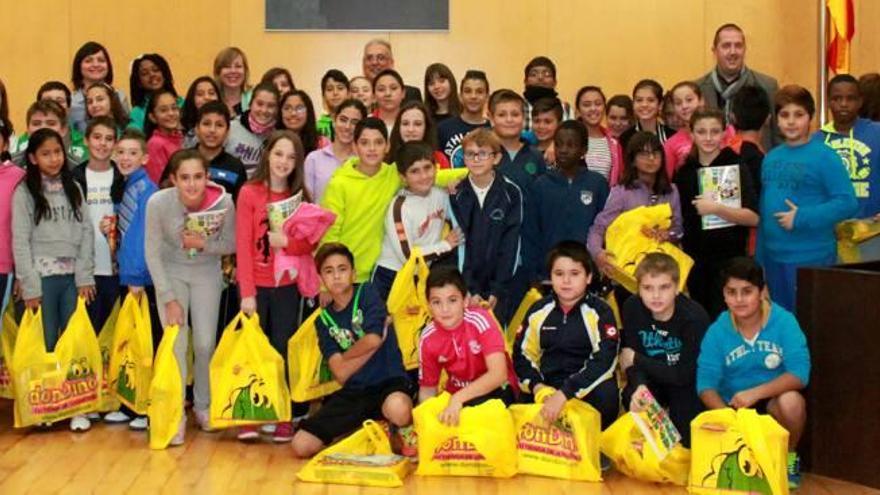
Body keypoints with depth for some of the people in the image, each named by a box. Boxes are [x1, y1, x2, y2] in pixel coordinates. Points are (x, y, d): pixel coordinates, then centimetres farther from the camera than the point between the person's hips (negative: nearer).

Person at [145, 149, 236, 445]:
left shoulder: (223, 202, -24)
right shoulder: (158, 203, -25)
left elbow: (230, 245, -7)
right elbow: (152, 254, -14)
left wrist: (204, 244, -27)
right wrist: (170, 299, -15)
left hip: (206, 273, 1)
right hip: (170, 272, -1)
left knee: (205, 344, 1)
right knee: (177, 344, -7)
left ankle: (203, 406, 25)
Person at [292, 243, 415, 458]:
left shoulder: (366, 294, -2)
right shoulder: (324, 320, 7)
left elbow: (373, 340, -17)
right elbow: (341, 373, -5)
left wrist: (344, 356, 1)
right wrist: (374, 343, -11)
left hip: (388, 382, -5)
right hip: (354, 392, 5)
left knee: (397, 408, -43)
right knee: (301, 446, -8)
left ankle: (407, 434, -4)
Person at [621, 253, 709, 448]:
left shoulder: (695, 317, -29)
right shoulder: (632, 308, -17)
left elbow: (686, 375, -25)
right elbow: (632, 359, -15)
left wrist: (636, 359, -19)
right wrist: (639, 386, -39)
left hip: (688, 384, -3)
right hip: (653, 378, 3)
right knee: (631, 397, -26)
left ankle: (684, 451, 8)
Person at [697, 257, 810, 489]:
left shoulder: (784, 321, -15)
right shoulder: (717, 332, -10)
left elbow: (799, 374, -23)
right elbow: (706, 384, -13)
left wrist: (755, 393, -33)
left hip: (773, 403, -1)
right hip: (733, 408, 1)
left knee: (791, 400, -34)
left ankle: (789, 457, -4)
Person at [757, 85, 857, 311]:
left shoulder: (823, 157, -10)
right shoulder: (771, 157, 8)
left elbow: (848, 202, -18)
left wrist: (802, 218, -21)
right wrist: (760, 257, 13)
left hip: (810, 258, -6)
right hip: (773, 257, 6)